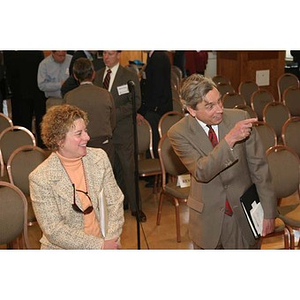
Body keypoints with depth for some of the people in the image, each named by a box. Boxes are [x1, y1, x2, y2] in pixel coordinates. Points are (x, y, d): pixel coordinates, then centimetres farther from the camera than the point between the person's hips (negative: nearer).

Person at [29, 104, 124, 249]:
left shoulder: (99, 157, 1)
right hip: (64, 250, -3)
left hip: (103, 243, 3)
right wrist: (100, 245, -14)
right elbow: (54, 230, -12)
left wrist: (111, 240, -8)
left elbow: (115, 202, 4)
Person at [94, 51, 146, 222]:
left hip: (123, 130, -5)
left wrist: (114, 114, -19)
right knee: (112, 168, 11)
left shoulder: (130, 77, -4)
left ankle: (135, 207, 8)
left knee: (129, 169, -2)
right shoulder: (97, 75, 11)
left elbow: (135, 102, -11)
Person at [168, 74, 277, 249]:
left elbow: (259, 167, -6)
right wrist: (229, 139, -36)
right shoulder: (179, 133, -13)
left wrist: (269, 213, -5)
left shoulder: (239, 118, -11)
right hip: (208, 219, -1)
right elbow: (202, 172, -25)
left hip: (245, 214, 1)